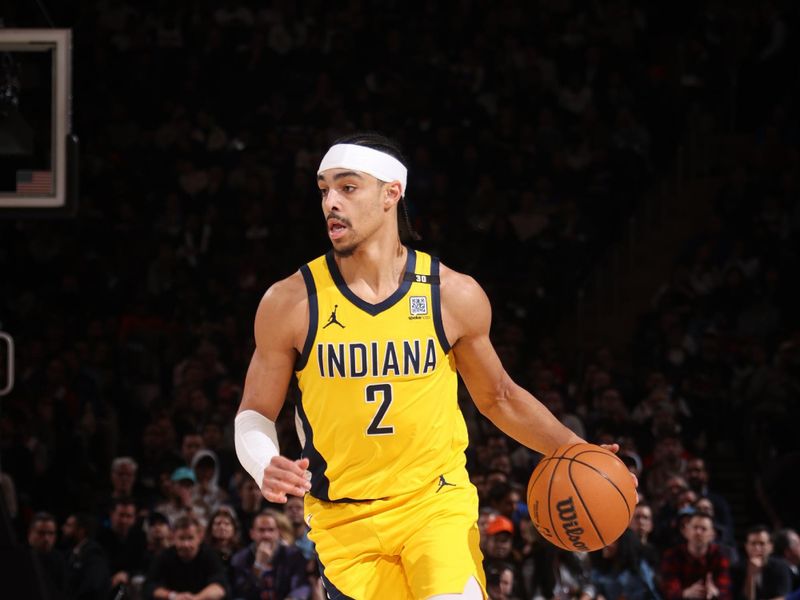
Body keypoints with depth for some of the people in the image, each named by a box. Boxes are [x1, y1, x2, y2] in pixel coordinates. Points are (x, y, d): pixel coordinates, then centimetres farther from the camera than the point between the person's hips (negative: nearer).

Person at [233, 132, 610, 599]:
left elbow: (497, 397, 12)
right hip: (344, 521, 1)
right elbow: (255, 413, 3)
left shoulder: (454, 295, -3)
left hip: (436, 503, -1)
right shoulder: (290, 302, -6)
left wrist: (573, 451, 1)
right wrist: (265, 468, -18)